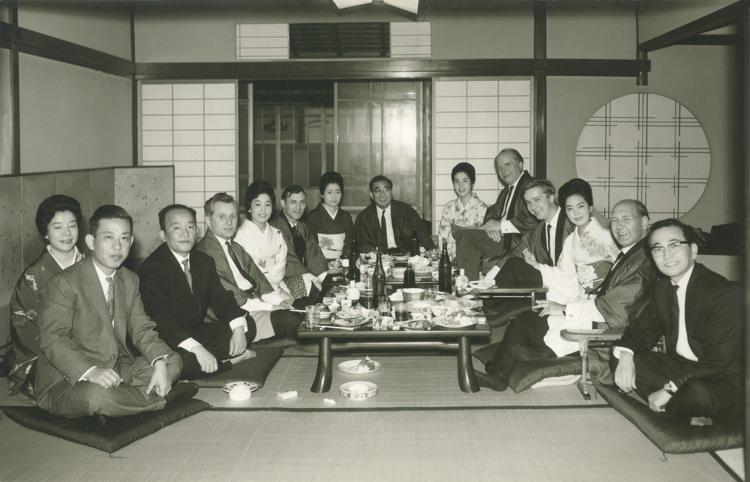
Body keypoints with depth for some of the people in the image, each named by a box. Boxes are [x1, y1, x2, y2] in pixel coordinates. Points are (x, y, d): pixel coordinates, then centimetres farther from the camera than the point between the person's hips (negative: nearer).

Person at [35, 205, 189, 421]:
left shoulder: (130, 280, 11)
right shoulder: (63, 284, -13)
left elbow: (141, 329, 6)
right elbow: (52, 338, -22)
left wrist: (160, 363, -14)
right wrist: (90, 371, -37)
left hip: (118, 371, 7)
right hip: (67, 381, -7)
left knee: (173, 363, -5)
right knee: (96, 395, -38)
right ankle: (161, 398, -14)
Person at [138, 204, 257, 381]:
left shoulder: (205, 262, 9)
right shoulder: (151, 268, -16)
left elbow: (220, 298, 10)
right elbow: (160, 319, -25)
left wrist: (238, 328, -12)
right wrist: (196, 348, -36)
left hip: (198, 332, 7)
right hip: (168, 343, -6)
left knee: (248, 324, -3)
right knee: (180, 361, -37)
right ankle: (229, 359, -11)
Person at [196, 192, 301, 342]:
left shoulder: (236, 248, 22)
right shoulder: (205, 252, -9)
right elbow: (228, 298, -14)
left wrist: (277, 301, -2)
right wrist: (268, 307, -15)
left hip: (255, 302, 9)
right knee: (291, 320, -26)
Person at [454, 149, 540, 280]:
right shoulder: (506, 191, 24)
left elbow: (534, 222, -18)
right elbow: (491, 212, 21)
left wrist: (501, 225, -15)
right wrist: (492, 226, -4)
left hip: (519, 241, -9)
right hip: (500, 238, 9)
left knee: (470, 237, -22)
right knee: (460, 234, -4)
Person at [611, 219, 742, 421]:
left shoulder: (721, 294, -20)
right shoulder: (662, 288, 6)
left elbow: (717, 360, -24)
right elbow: (644, 328, 11)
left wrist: (669, 390, -25)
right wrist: (625, 355, -13)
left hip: (722, 380, -8)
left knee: (699, 392, -41)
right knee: (618, 358, -5)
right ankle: (687, 412, -9)